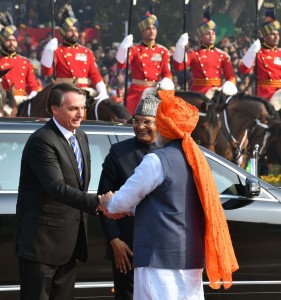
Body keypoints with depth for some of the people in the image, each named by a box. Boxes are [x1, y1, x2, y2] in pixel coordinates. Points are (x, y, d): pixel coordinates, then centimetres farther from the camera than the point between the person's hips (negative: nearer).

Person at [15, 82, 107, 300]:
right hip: (42, 241, -8)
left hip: (70, 241, 8)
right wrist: (97, 203, -37)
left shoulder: (80, 137, 12)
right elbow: (57, 188, -28)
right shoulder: (41, 141, -18)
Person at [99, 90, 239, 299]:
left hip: (160, 258, -8)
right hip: (192, 258, 8)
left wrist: (110, 205, 17)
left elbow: (123, 200, -6)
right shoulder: (195, 159, 12)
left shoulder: (157, 161, -12)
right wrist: (131, 209, 30)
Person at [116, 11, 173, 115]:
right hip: (136, 92, -2)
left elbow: (167, 73, 3)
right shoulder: (135, 49, 2)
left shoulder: (163, 51, 7)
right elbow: (121, 65, -10)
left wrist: (166, 82, -20)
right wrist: (124, 48, -26)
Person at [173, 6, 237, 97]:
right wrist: (181, 46, -18)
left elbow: (231, 77, 5)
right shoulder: (193, 54, 5)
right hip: (198, 94, -2)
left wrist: (229, 87, -18)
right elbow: (178, 67, -10)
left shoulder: (223, 55, 10)